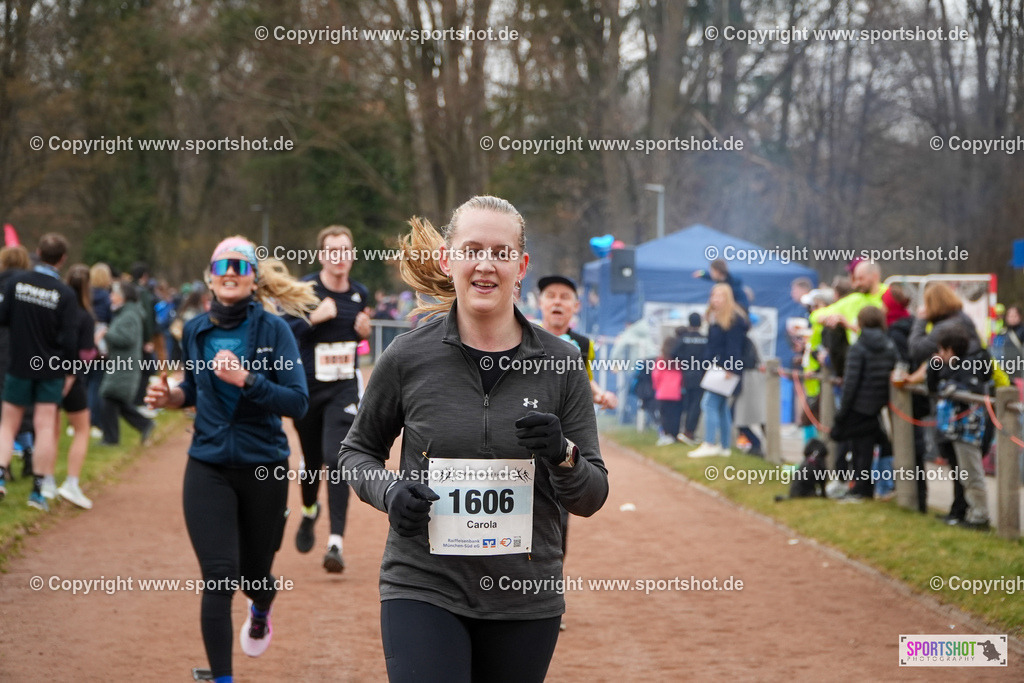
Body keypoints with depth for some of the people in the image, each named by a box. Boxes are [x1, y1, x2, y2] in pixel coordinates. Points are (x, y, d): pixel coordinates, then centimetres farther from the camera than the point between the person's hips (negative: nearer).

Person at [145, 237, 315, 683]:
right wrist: (171, 397, -1)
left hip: (264, 467, -1)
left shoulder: (273, 330, -8)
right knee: (220, 577, -12)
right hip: (208, 467, 1)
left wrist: (245, 379, -27)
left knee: (255, 574, 14)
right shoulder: (195, 331, 3)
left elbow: (298, 402, -15)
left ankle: (260, 613, 52)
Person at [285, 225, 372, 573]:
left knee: (337, 459, -16)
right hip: (307, 388, -1)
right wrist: (313, 319, -25)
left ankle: (336, 542, -18)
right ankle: (309, 511, 47)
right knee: (312, 461, 13)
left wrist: (363, 332, -2)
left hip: (343, 389, 1)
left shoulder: (360, 295, 4)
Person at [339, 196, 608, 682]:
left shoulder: (561, 364, 0)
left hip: (526, 601, 2)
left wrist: (563, 455, -18)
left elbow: (591, 499, 3)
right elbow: (357, 450, 12)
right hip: (424, 590, -2)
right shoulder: (408, 357, -3)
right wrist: (388, 492, -9)